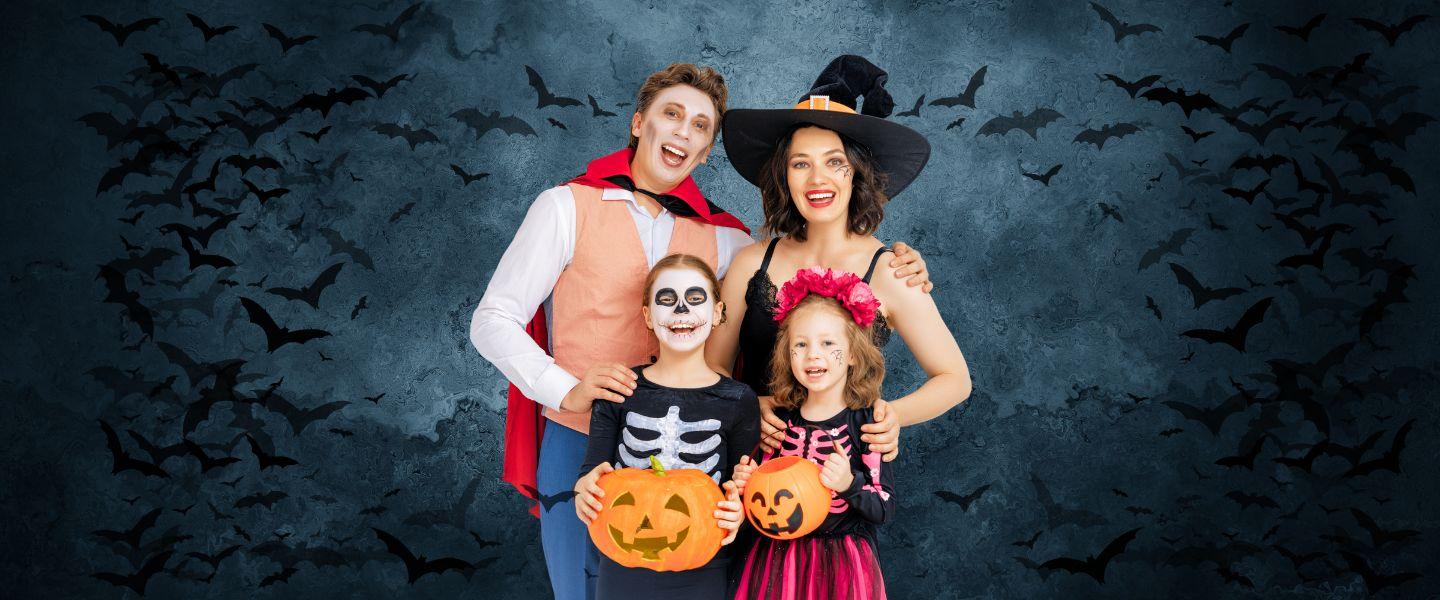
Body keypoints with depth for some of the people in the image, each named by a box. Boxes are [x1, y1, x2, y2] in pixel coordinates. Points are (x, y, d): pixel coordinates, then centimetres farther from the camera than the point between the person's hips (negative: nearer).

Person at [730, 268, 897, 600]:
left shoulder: (866, 422, -10)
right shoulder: (781, 419, 1)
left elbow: (885, 509, -9)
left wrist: (849, 484, -26)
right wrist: (748, 482, -6)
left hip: (841, 566, -3)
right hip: (778, 560, 3)